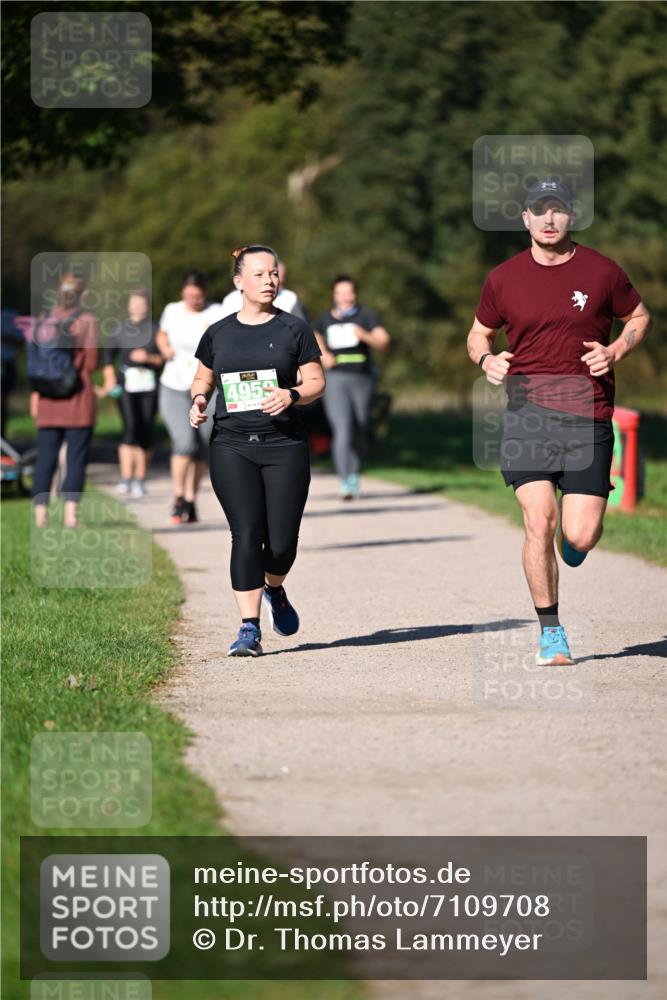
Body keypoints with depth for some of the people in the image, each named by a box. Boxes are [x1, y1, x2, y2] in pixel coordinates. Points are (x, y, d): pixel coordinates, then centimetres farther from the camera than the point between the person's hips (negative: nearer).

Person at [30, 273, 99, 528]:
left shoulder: (41, 322, 4)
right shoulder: (85, 321, -7)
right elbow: (91, 362, -7)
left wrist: (35, 393, 10)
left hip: (47, 401, 3)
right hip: (78, 399, -3)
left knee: (45, 457, 7)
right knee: (76, 457, 0)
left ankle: (40, 512, 2)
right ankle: (71, 512, -9)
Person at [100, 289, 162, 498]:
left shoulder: (156, 330, 4)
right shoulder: (120, 329, 8)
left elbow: (164, 359, 5)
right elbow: (108, 356, 15)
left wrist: (149, 358, -12)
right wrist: (109, 380, 6)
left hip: (148, 385, 1)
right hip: (126, 384, 0)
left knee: (145, 431, 2)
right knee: (130, 426, -16)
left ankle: (140, 481, 14)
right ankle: (126, 479, -20)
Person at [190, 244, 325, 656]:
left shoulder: (294, 329, 5)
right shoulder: (218, 334, 10)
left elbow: (316, 381, 4)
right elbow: (203, 379, 22)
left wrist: (291, 395, -16)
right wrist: (199, 400, 0)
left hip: (285, 446, 0)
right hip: (232, 447, 0)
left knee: (282, 541, -2)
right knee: (247, 534, -10)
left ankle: (274, 590, 34)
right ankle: (250, 629, -7)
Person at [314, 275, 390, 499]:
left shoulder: (367, 315, 4)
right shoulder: (326, 318, 11)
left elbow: (383, 342, -5)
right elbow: (317, 338, 29)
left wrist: (366, 336, -25)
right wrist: (323, 355, 7)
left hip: (362, 379, 1)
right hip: (336, 378, -1)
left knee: (358, 431, 10)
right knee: (342, 429, -18)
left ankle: (353, 473, 34)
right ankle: (346, 481, -25)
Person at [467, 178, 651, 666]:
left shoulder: (601, 271, 2)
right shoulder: (504, 278, 5)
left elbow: (640, 317, 16)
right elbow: (478, 334, 19)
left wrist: (616, 351, -3)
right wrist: (487, 359, -4)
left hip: (588, 411, 0)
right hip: (528, 408, 0)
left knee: (579, 537, -7)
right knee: (539, 521, -13)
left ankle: (579, 525, 34)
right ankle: (551, 633, 1)